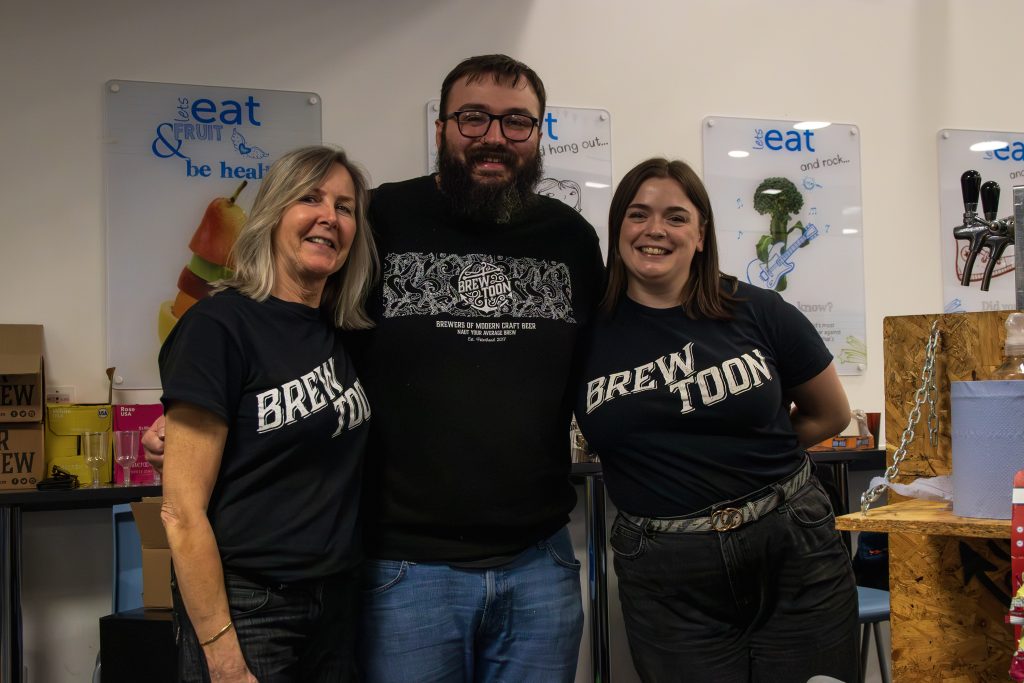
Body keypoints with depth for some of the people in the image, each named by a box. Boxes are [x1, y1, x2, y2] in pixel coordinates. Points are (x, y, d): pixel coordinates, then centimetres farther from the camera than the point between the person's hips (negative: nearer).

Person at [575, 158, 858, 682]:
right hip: (666, 584, 0)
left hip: (795, 558, 1)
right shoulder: (586, 329, -2)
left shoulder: (757, 313, -2)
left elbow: (830, 414, 11)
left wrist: (751, 454, 4)